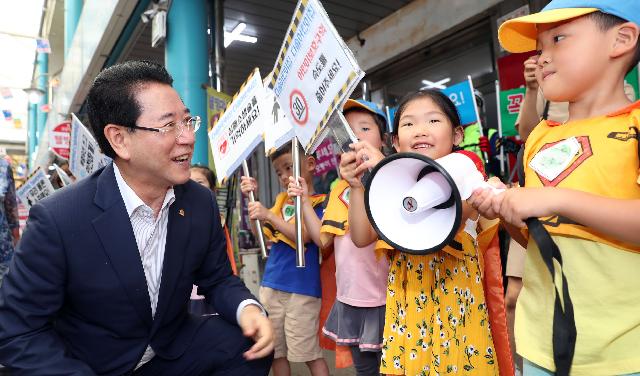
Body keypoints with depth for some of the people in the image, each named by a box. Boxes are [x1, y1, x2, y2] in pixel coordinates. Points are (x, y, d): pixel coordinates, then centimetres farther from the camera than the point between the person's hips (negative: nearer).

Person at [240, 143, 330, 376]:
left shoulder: (318, 202, -6)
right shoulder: (282, 200, 13)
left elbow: (304, 236, -19)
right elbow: (260, 232, 11)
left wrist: (268, 215, -23)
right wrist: (253, 198, 1)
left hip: (301, 289, -6)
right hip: (271, 285, 7)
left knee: (309, 353, 1)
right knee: (276, 352, 15)